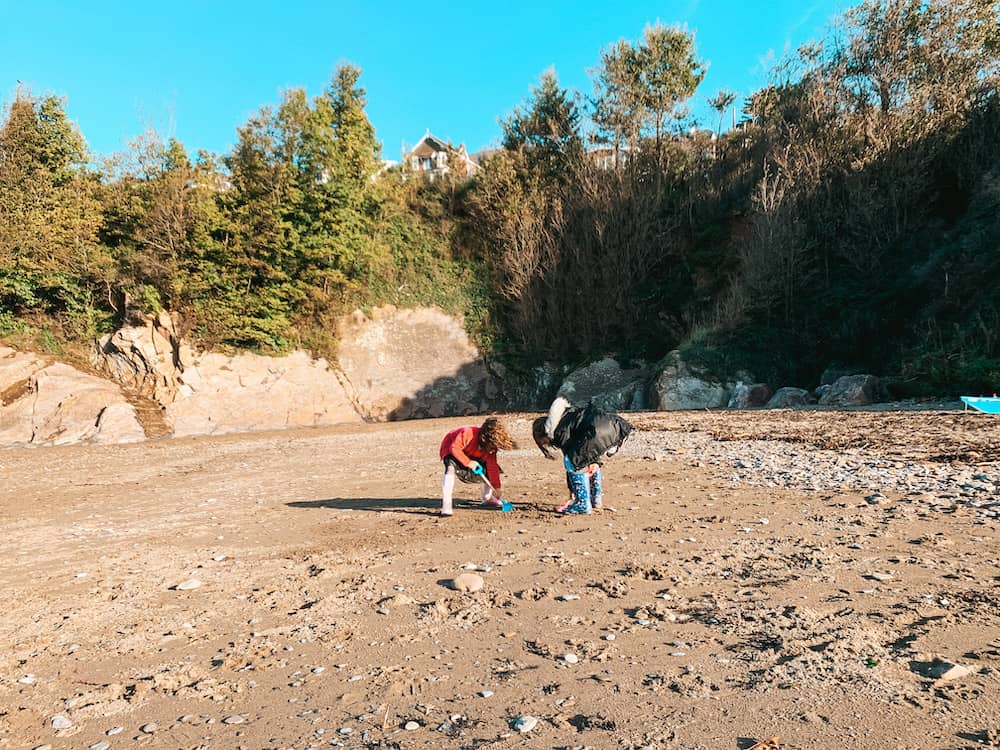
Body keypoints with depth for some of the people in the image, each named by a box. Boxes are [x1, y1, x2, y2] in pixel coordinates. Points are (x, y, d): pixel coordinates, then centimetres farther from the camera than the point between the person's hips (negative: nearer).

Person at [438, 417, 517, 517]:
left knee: (487, 468, -4)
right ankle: (446, 504, -36)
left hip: (470, 455, 7)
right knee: (451, 468, -37)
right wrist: (468, 462, -38)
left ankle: (487, 498, 16)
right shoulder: (468, 433, -40)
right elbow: (454, 448, -37)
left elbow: (493, 467, -17)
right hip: (450, 450, -6)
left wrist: (497, 489, -20)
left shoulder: (491, 447, -19)